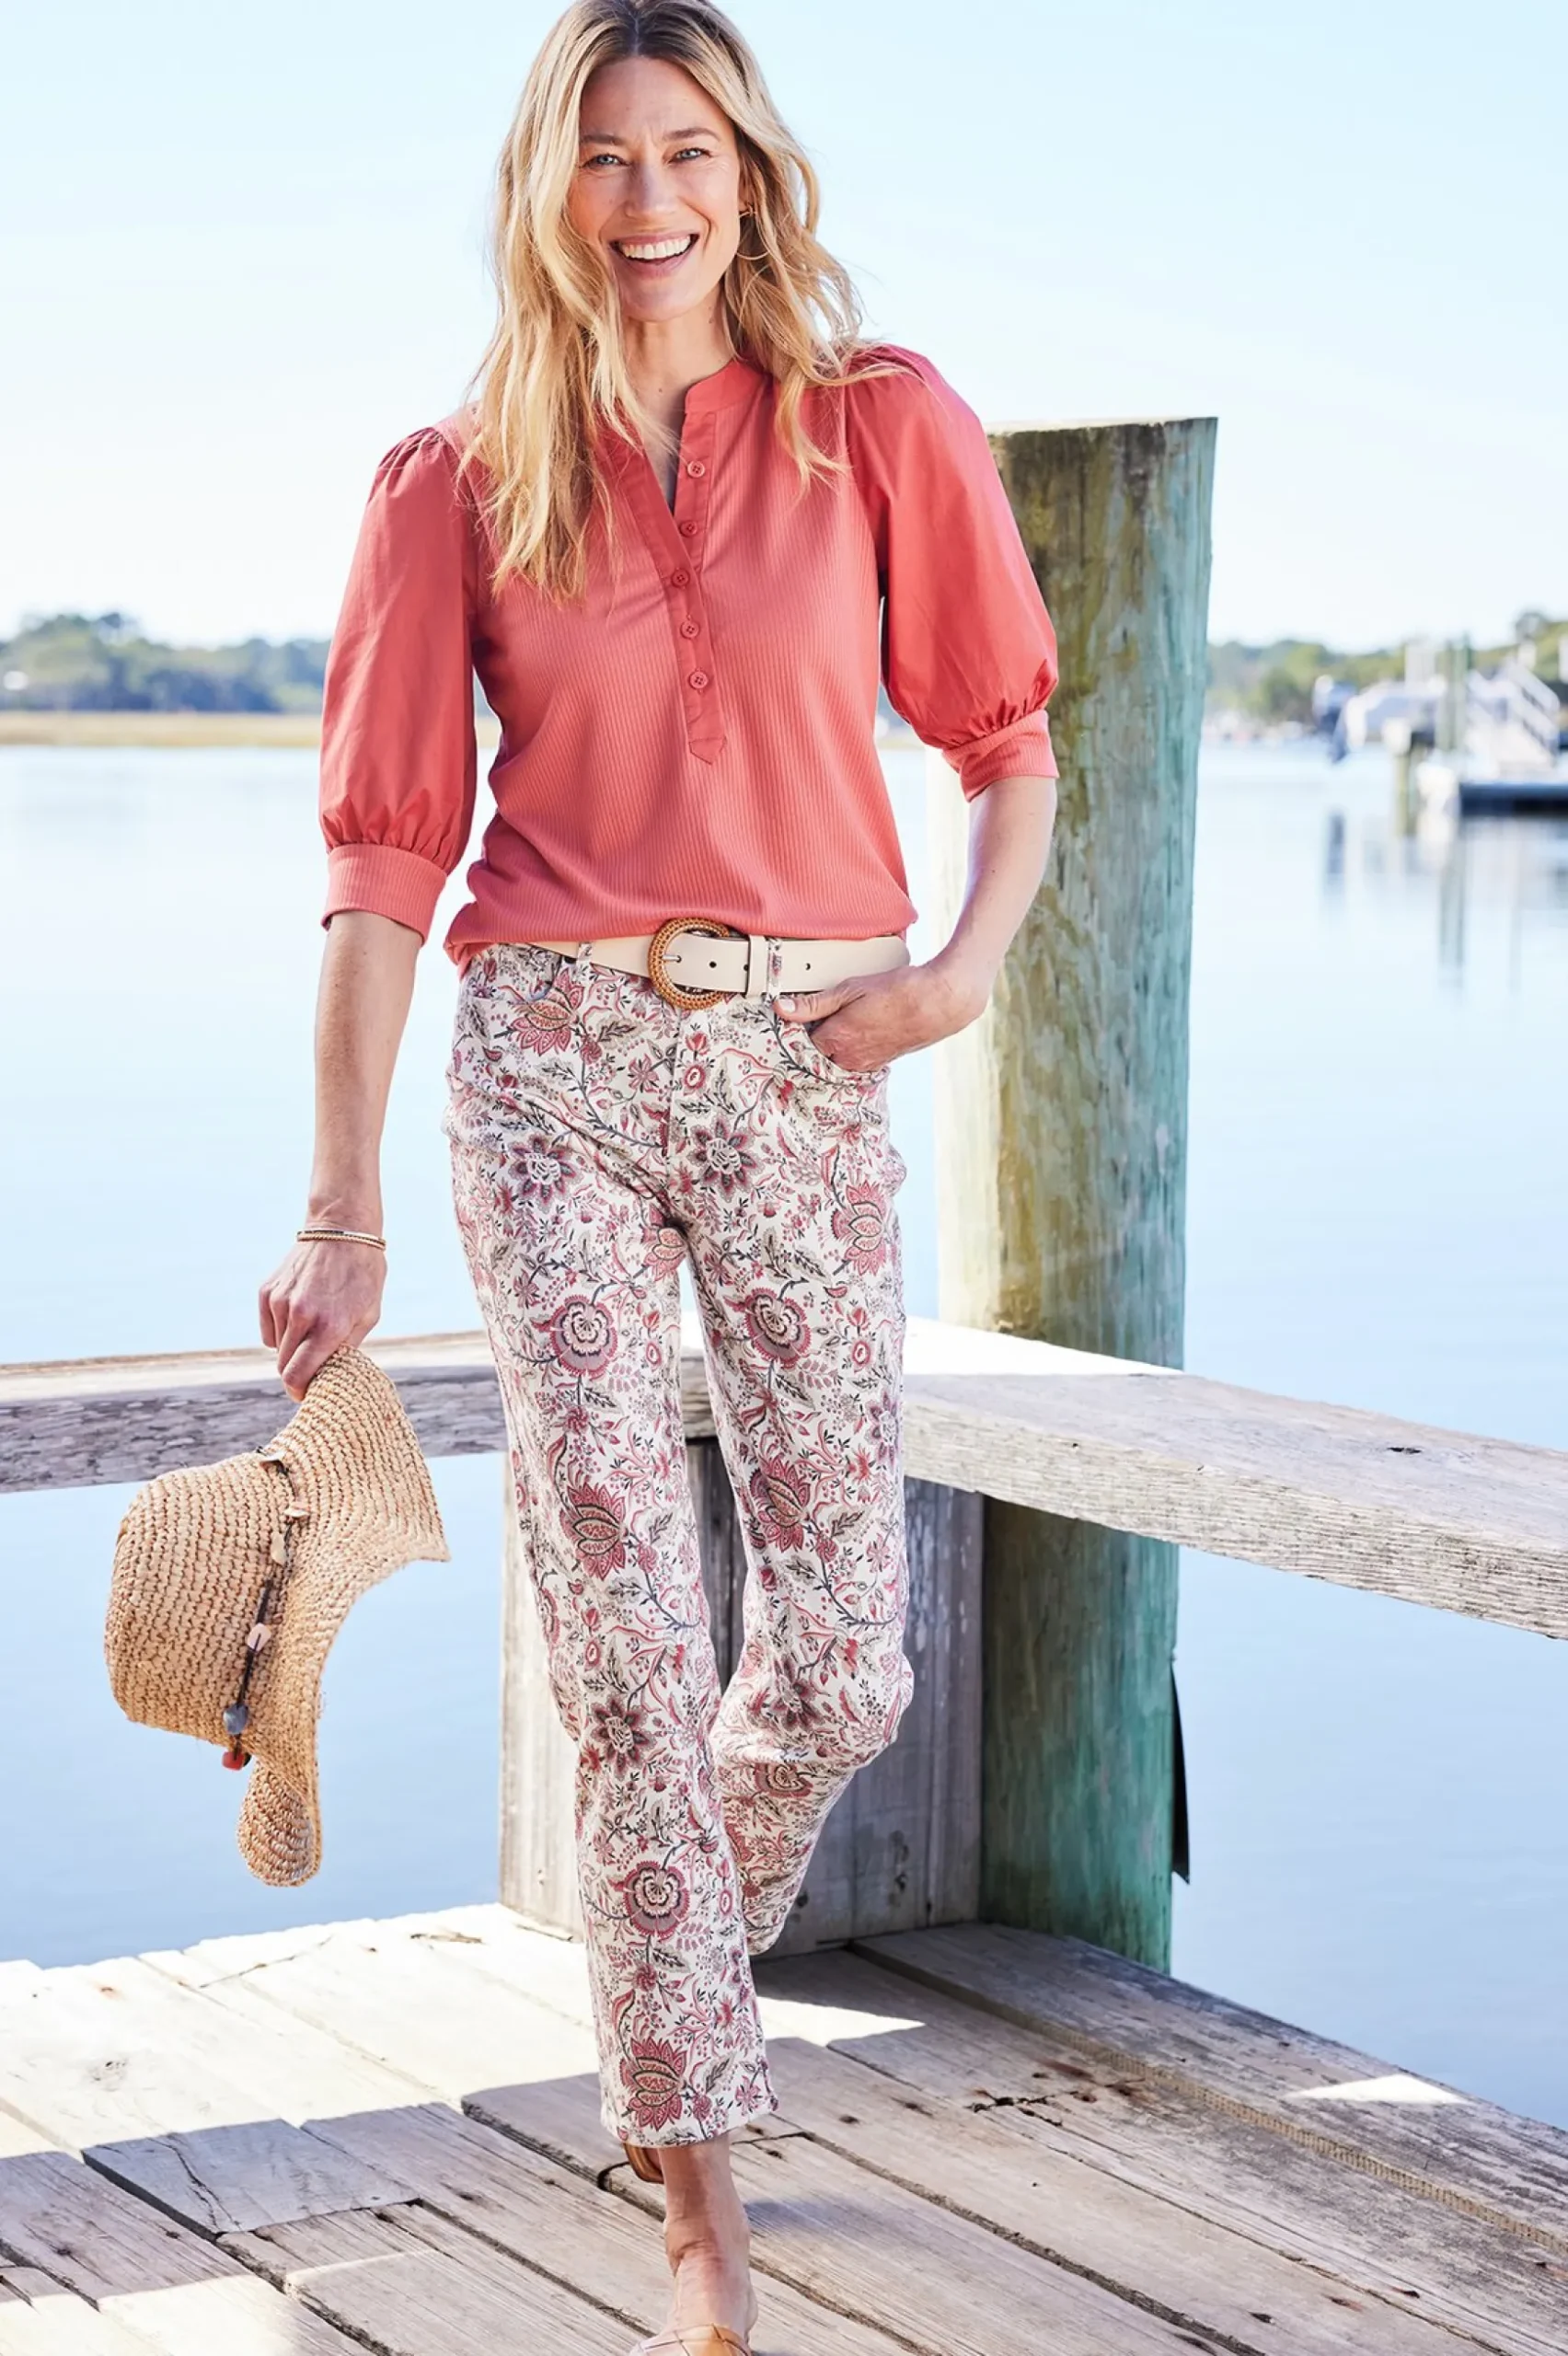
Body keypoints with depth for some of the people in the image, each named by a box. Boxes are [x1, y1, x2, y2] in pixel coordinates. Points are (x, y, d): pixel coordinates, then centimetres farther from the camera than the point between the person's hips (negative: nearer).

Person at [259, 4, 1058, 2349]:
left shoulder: (883, 427, 3)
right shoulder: (456, 479, 3)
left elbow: (1012, 744, 10)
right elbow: (384, 854, 3)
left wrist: (969, 960, -10)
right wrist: (339, 1210, -1)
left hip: (805, 1062, 1)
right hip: (554, 1056, -1)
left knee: (841, 1663, 3)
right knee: (629, 1642, -5)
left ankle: (671, 1993, 35)